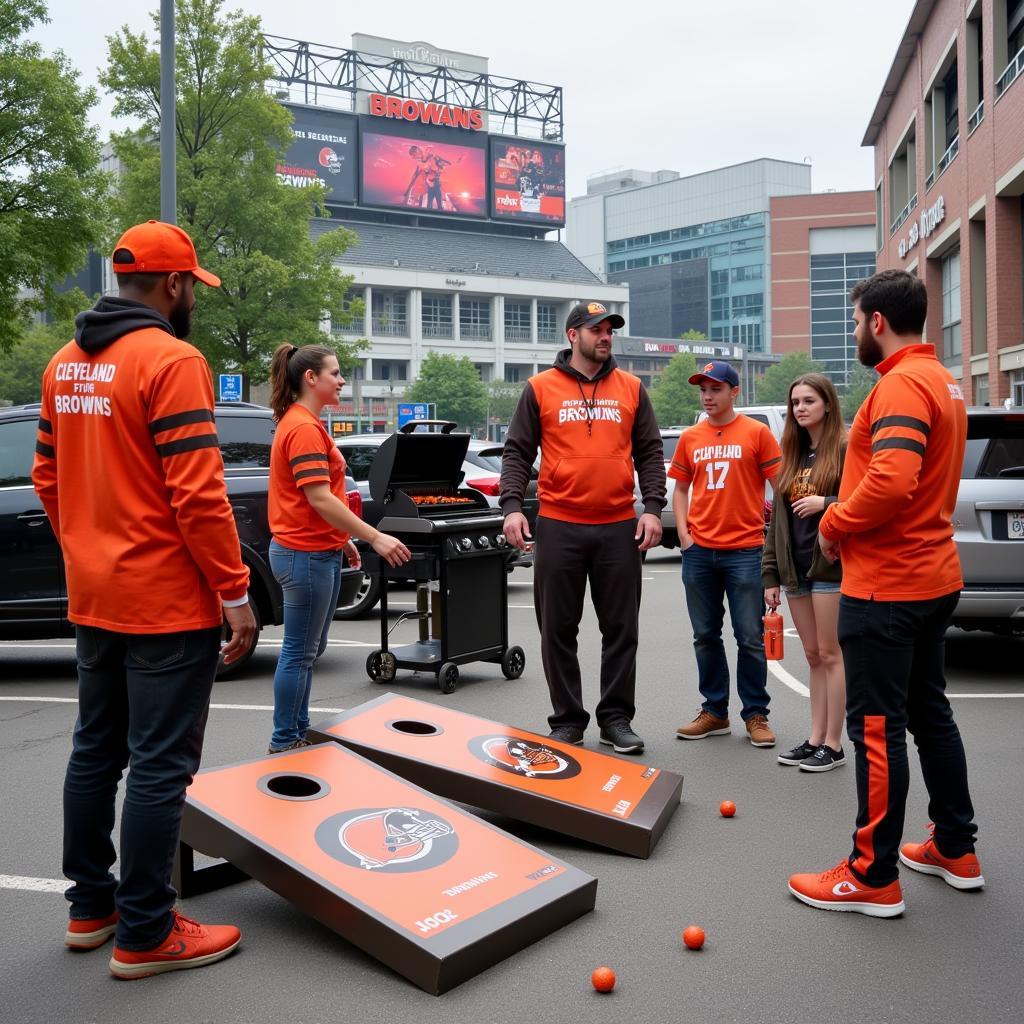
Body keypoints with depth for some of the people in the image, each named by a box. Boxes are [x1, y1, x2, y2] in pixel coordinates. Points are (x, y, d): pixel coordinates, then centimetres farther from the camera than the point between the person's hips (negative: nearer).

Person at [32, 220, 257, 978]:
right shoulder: (171, 361, -16)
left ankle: (90, 907, 29)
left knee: (96, 751, 17)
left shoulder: (66, 365, 10)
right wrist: (236, 592, -15)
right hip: (167, 603, -9)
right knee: (160, 766, 0)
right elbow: (197, 494, -21)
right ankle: (145, 935, 10)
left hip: (93, 600, 9)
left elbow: (47, 478, 15)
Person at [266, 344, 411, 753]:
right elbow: (320, 499, -23)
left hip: (319, 552, 10)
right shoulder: (303, 428, -17)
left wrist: (343, 539, 21)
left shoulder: (304, 424, 14)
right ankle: (284, 742, 8)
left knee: (310, 650, 16)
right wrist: (375, 538, -23)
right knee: (299, 653, -2)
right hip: (306, 555, -10)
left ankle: (300, 733, 26)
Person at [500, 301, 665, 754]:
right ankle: (567, 720, 17)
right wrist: (512, 505, -9)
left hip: (619, 527, 2)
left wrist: (653, 506, -2)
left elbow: (649, 453, 9)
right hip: (558, 526, -1)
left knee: (621, 629, 7)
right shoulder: (540, 388, 4)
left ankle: (616, 718, 18)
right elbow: (517, 453, 3)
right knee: (558, 630, 5)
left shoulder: (631, 388, 9)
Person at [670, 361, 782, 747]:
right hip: (698, 552, 4)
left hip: (745, 551, -4)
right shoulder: (690, 438, 10)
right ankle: (714, 711, 21)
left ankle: (756, 714, 13)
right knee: (706, 636, 10)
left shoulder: (756, 432, -1)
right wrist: (683, 533, 3)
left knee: (750, 637, 1)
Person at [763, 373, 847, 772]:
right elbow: (777, 519, 15)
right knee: (813, 656, 11)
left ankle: (833, 744, 6)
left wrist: (825, 504, -20)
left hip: (831, 566, -7)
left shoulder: (846, 449, -5)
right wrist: (770, 575, 12)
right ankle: (815, 738, 17)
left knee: (829, 653, -2)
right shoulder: (792, 455, 15)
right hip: (795, 569, 7)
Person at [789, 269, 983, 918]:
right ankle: (956, 850, 30)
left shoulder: (902, 384, -18)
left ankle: (874, 877, 7)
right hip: (933, 577, 10)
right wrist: (846, 520, 11)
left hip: (885, 586, -10)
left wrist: (834, 524, -15)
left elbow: (892, 480, -31)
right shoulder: (943, 381, 14)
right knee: (930, 711, 18)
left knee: (877, 727, -2)